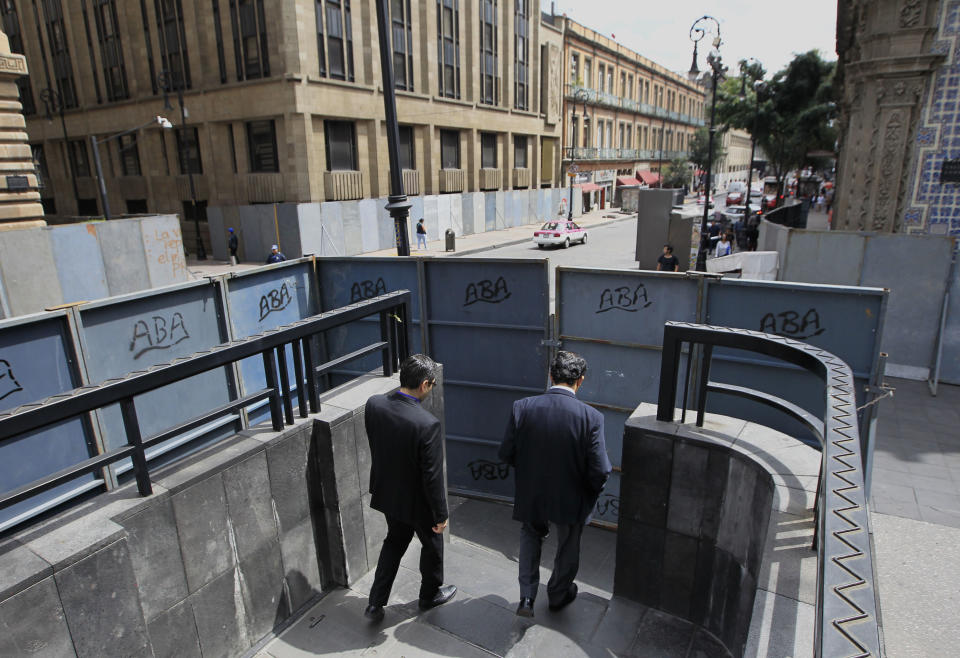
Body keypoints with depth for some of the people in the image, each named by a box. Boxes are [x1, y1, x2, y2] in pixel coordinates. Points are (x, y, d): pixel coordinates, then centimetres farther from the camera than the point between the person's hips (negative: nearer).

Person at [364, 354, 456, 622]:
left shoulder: (373, 404, -16)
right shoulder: (427, 424, -34)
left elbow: (375, 446, 0)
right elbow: (432, 476, -25)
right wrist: (441, 514, -12)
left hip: (387, 493, 5)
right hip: (417, 501, -5)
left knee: (394, 542, 29)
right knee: (432, 545, 23)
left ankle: (376, 602, 35)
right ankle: (430, 594, 46)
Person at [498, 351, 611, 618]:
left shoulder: (522, 407, -18)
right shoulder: (591, 417, -23)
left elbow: (506, 454, -9)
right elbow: (600, 471, -21)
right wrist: (592, 491, 1)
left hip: (531, 495, 2)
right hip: (570, 500, -1)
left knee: (531, 535, 32)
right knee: (567, 549, 26)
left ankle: (527, 598, 27)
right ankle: (558, 595, 50)